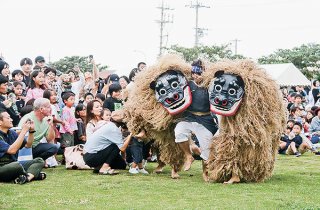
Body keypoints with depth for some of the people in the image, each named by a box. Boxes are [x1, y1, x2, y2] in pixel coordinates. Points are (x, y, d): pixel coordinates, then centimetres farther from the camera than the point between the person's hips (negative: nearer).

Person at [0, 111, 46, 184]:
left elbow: (28, 145, 18)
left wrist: (31, 131, 0)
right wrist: (23, 131, -22)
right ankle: (34, 174, -7)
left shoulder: (12, 132, 10)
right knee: (16, 165, -38)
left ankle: (27, 177, -31)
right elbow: (12, 150, -27)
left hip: (14, 165, 9)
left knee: (39, 161, -2)